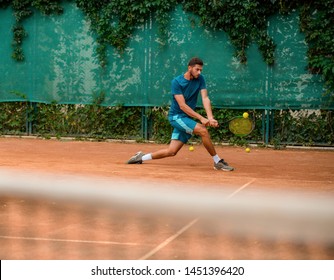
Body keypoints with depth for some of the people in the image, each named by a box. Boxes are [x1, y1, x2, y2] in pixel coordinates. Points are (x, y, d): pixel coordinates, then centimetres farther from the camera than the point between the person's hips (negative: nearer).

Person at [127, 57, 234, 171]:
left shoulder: (200, 79, 1)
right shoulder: (176, 82, -14)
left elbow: (205, 98, -9)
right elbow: (182, 106, -19)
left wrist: (210, 117, -26)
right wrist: (201, 118, -26)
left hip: (186, 118, 6)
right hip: (176, 116, -6)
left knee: (171, 151, 2)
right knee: (203, 130, -25)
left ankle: (141, 157, 19)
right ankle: (218, 162, -14)